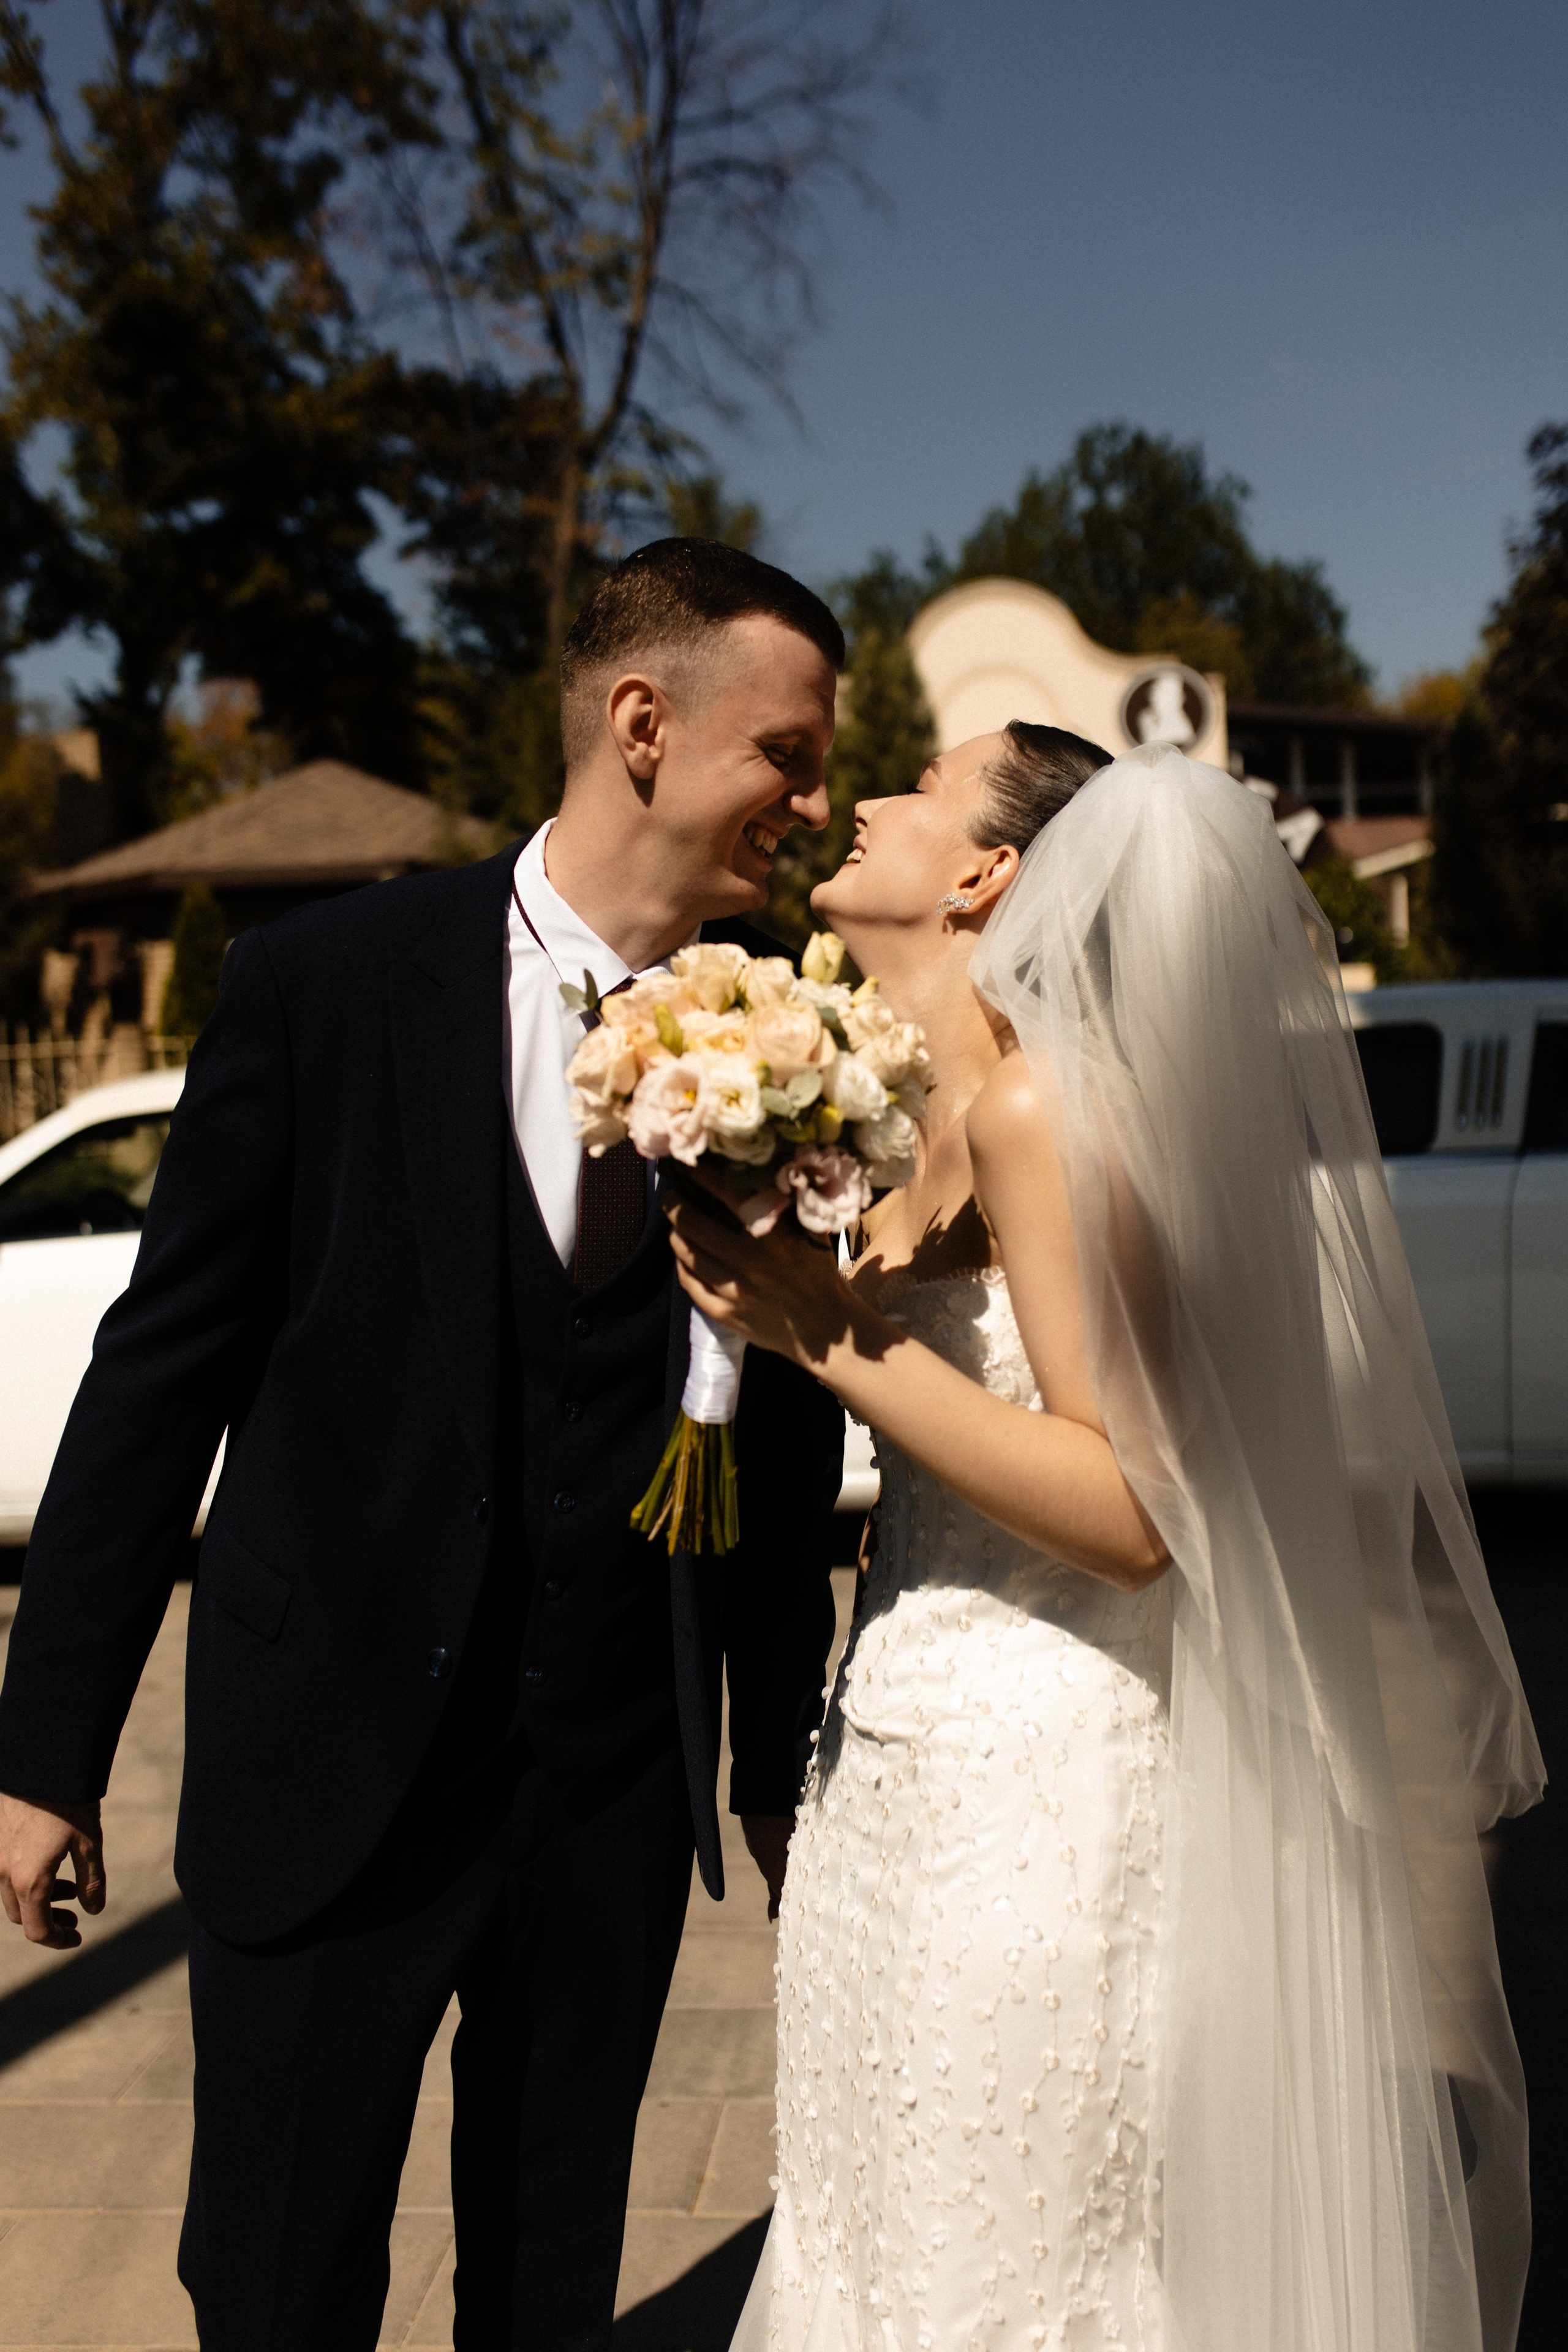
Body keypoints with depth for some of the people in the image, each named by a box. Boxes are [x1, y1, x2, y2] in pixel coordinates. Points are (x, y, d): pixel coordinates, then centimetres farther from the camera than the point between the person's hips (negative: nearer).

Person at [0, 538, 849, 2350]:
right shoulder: (322, 983, -9)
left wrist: (782, 1758, 10)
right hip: (330, 1754, -2)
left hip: (625, 1774, 3)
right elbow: (161, 1373, -5)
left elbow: (790, 1433, 4)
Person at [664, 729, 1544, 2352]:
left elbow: (1132, 1515, -22)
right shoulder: (906, 1109, 8)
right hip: (907, 1768, 8)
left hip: (1025, 1795, -8)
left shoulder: (1040, 1103, -18)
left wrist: (833, 1334, -22)